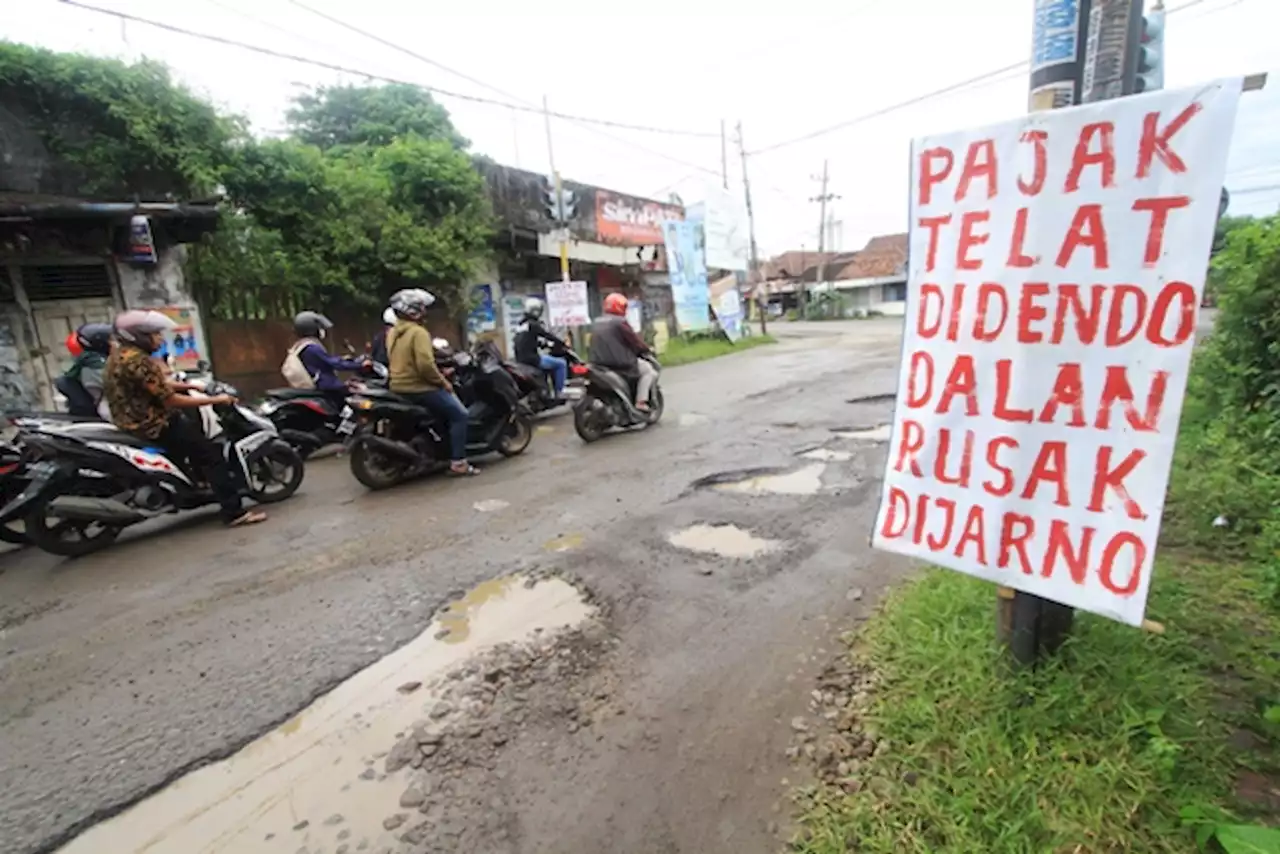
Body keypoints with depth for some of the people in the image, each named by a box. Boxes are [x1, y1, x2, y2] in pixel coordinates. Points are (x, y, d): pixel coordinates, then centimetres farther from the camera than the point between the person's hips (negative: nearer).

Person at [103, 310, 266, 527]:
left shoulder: (120, 354, 10)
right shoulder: (137, 361, -23)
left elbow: (159, 383, 18)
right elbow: (171, 400, -25)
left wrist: (191, 386, 9)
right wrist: (215, 400, -18)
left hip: (136, 420, 11)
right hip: (152, 424, -11)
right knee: (211, 453, -12)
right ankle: (234, 512, -16)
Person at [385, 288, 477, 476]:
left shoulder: (392, 333, 13)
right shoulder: (418, 332, -16)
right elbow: (425, 365, -27)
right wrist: (442, 381, -14)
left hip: (399, 387, 10)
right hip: (419, 387, -10)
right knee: (459, 414, -6)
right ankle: (458, 462, -10)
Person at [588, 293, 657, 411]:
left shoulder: (596, 323, 13)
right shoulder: (620, 322, -10)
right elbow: (634, 339, -6)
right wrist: (647, 350, 10)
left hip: (599, 364, 8)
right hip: (621, 363, -8)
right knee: (649, 370, 10)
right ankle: (641, 402, -3)